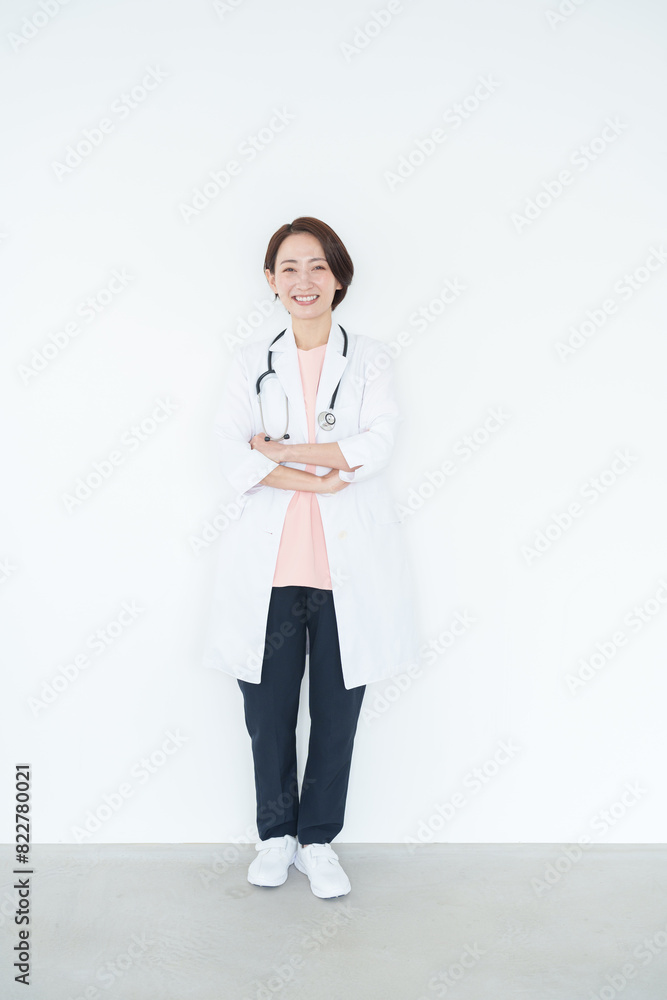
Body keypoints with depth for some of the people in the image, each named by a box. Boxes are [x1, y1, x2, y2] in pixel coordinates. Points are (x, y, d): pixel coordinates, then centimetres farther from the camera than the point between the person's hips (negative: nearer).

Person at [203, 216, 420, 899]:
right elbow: (235, 460, -4)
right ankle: (276, 834, 30)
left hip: (349, 562, 0)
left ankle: (318, 840, 27)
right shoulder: (251, 362, 9)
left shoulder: (369, 358, 7)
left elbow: (378, 444, -10)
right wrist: (322, 476, -14)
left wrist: (280, 451, -11)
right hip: (269, 562, 1)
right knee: (267, 709, 9)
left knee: (337, 709, 7)